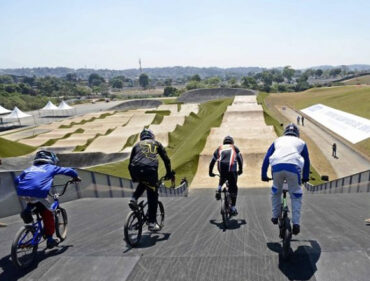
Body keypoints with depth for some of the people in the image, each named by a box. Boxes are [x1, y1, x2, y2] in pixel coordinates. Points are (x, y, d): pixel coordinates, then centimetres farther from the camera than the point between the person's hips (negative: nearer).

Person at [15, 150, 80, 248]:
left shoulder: (30, 168, 28)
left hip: (22, 193, 4)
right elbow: (69, 171, 23)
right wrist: (76, 177, 42)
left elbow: (17, 180, 28)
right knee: (48, 215, 16)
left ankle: (27, 210, 13)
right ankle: (49, 239, 16)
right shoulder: (51, 168, 19)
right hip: (38, 193, -4)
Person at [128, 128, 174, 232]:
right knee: (152, 197, 9)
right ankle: (152, 223, 8)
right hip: (150, 169, -3)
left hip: (136, 169, 3)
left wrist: (133, 178, 42)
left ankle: (134, 199, 14)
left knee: (143, 183, 36)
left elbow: (130, 164, 30)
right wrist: (169, 173, 31)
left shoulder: (137, 145, 30)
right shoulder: (156, 143, 26)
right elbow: (166, 159, 21)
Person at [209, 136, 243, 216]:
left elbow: (212, 161, 23)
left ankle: (218, 189, 9)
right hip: (232, 168, -2)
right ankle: (233, 208, 6)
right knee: (233, 188, 9)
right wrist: (240, 170, 23)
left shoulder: (219, 148, 26)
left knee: (222, 179, 35)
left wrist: (210, 172, 30)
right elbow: (240, 159, 14)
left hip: (221, 168, 2)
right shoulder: (234, 148, 25)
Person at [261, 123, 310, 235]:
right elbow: (306, 161, 35)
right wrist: (305, 177, 46)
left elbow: (266, 158, 26)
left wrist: (264, 175, 32)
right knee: (296, 195, 17)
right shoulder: (301, 142, 30)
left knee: (276, 191, 27)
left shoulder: (278, 140, 32)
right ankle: (296, 223, 11)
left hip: (277, 166, 1)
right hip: (293, 167, -1)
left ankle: (275, 216, 30)